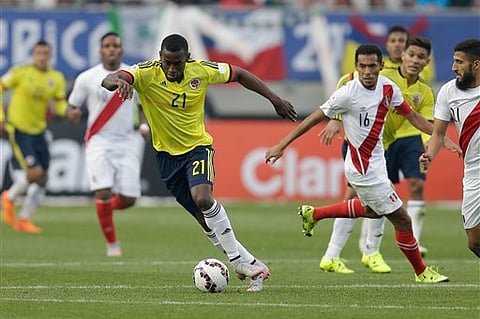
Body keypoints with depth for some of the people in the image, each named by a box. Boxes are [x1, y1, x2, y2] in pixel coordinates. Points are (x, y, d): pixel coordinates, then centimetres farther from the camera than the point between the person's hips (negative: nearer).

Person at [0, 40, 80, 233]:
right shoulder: (20, 72, -9)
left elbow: (60, 105, 4)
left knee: (42, 179, 2)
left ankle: (24, 219, 16)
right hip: (18, 129, -5)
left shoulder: (56, 78, 4)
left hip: (39, 131, 5)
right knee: (35, 172, -18)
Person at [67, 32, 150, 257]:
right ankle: (112, 244, 0)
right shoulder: (87, 78, -1)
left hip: (126, 143, 2)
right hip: (99, 142, -2)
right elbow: (72, 105, 8)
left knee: (128, 199, -5)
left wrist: (145, 125, -2)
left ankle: (104, 208, 31)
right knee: (104, 192, -17)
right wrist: (74, 113, -16)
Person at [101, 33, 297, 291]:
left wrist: (275, 100, 6)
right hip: (167, 153, 1)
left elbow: (239, 74, 4)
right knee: (204, 218, 3)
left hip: (198, 146, -1)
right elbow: (109, 81, -34)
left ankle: (240, 262, -19)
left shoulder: (201, 71, -13)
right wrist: (116, 81, -60)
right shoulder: (147, 74, -18)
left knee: (202, 197, -28)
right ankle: (250, 264, 15)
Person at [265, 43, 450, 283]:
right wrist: (281, 146, -15)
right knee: (401, 219, -1)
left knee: (372, 210, 33)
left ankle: (313, 214, 42)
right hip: (364, 169, -9)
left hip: (375, 162, 9)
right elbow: (314, 119, -16)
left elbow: (412, 115, 9)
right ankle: (421, 272, 19)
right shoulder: (348, 94, -23)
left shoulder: (387, 87, -4)